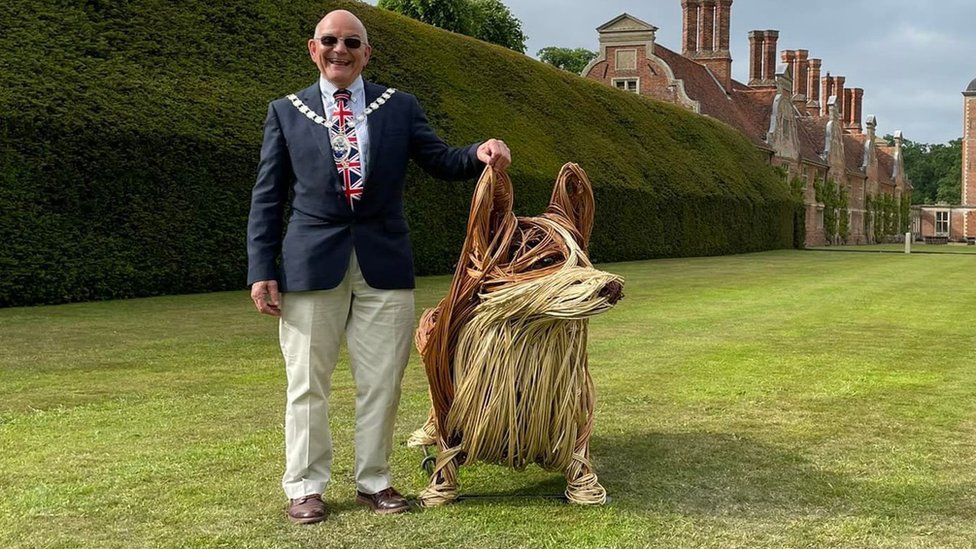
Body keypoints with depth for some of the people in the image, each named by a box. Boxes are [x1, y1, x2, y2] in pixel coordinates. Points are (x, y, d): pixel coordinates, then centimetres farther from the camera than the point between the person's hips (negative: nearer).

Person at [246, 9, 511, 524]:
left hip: (383, 263, 1)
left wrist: (478, 154, -14)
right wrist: (261, 270, -1)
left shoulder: (399, 108, 9)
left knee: (381, 382, 7)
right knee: (307, 384, 4)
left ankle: (373, 481, 21)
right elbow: (267, 197, 6)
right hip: (312, 264, -1)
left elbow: (440, 161, 9)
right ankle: (304, 487, 16)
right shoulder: (285, 112, 7)